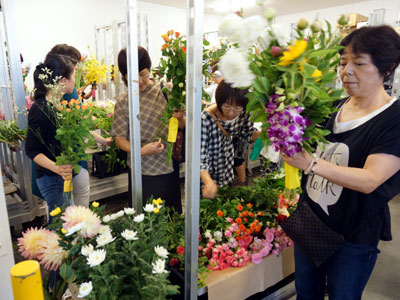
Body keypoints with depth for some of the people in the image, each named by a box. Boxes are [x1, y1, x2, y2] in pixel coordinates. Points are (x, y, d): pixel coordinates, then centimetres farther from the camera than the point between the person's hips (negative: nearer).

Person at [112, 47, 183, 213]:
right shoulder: (123, 101, -3)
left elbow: (182, 125, 5)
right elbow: (119, 138, -2)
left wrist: (180, 119, -19)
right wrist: (140, 150, -20)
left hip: (169, 167, 1)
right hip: (141, 171, 0)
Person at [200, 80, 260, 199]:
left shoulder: (243, 114, -15)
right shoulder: (206, 119, -33)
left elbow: (246, 134, 3)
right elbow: (199, 153, -32)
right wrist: (208, 182, -44)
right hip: (207, 173, -5)